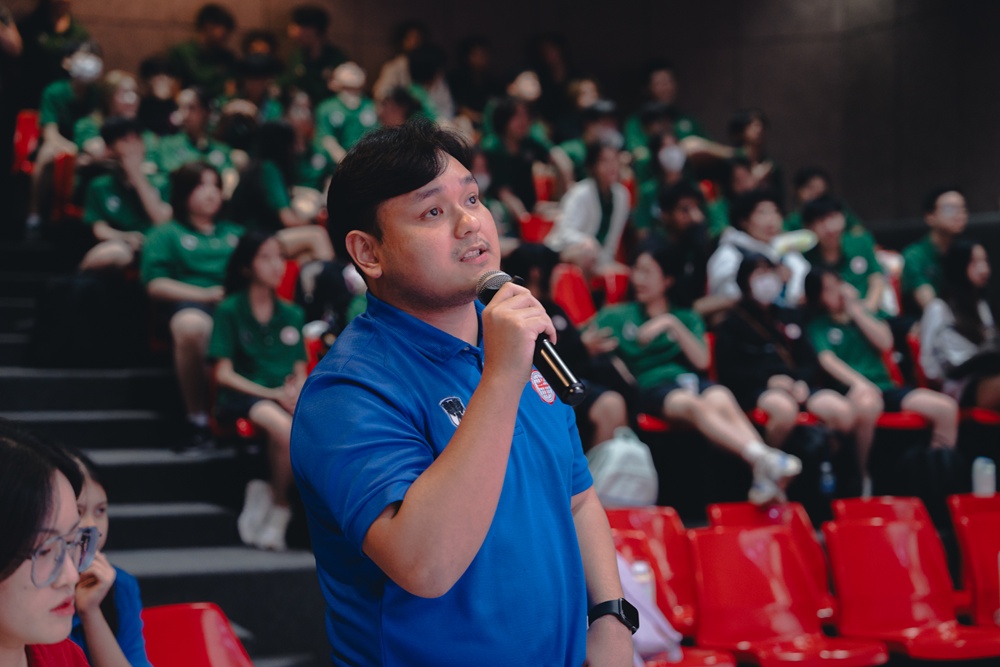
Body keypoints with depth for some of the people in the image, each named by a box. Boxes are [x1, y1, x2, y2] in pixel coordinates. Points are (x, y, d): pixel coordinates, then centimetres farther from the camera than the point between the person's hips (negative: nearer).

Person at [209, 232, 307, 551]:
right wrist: (272, 394, -13)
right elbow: (224, 374, -3)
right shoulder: (230, 311, 4)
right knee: (284, 428, -37)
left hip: (284, 399, 4)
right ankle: (278, 506, -15)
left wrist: (297, 391, -9)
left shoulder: (292, 315, 17)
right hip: (242, 397, -4)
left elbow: (300, 373, 15)